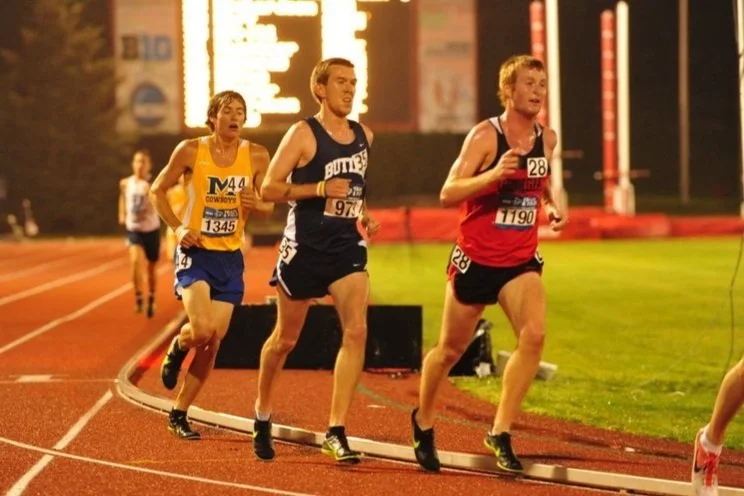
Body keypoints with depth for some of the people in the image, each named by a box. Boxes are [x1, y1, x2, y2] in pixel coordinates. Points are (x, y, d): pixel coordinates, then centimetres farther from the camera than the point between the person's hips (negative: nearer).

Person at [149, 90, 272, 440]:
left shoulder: (256, 156, 0)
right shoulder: (191, 151, -7)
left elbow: (269, 205, 7)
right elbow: (158, 190, 3)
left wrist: (256, 204, -17)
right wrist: (177, 227, -11)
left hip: (230, 257, 4)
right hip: (195, 253, -4)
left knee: (212, 342, 4)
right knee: (202, 329, -24)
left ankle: (179, 414, 18)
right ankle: (178, 347, 14)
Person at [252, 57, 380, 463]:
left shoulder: (363, 136, 9)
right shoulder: (303, 134, -8)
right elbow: (269, 189, -12)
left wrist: (364, 214, 9)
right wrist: (320, 189, -22)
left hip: (347, 247, 4)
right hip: (305, 247, -4)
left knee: (356, 331, -15)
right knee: (285, 339, 9)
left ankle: (336, 432, -14)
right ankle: (262, 415, 35)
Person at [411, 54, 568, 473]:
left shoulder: (547, 138, 3)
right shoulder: (486, 136, -14)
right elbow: (448, 194, -20)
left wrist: (553, 206, 5)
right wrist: (494, 174, -34)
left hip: (521, 260, 4)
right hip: (476, 259, -3)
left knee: (535, 334, -22)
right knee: (452, 350, 11)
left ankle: (501, 432, -14)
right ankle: (423, 421, 38)